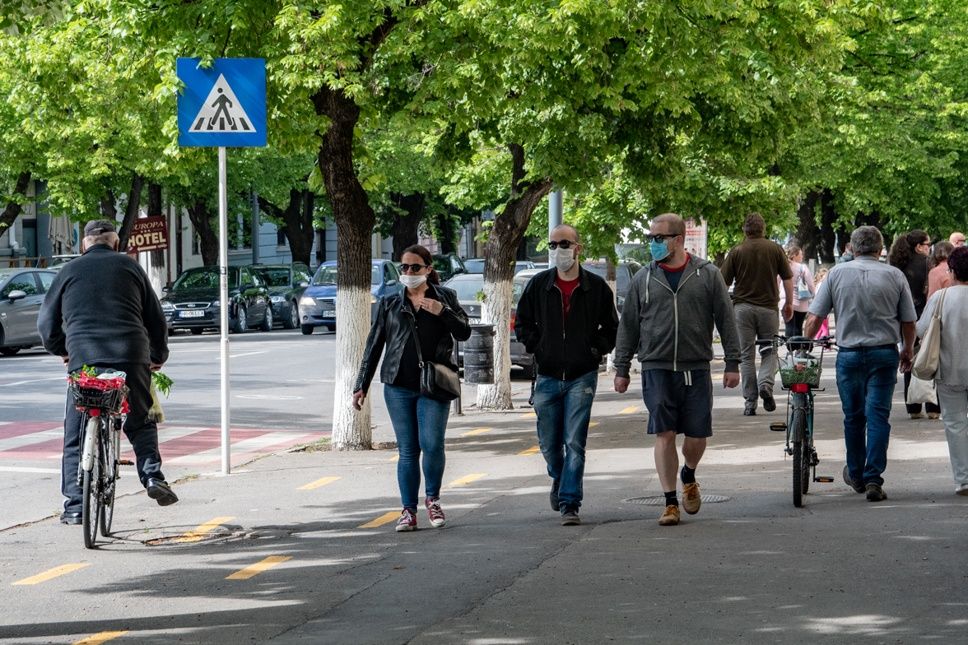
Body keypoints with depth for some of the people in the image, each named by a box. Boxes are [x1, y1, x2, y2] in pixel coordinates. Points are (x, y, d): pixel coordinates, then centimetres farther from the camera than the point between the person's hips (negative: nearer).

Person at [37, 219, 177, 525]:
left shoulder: (69, 271, 13)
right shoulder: (130, 267, 14)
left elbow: (47, 322, 17)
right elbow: (156, 317, 16)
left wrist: (61, 350, 35)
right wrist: (158, 356, 31)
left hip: (83, 360, -1)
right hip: (131, 357, 1)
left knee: (76, 435, 6)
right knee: (140, 422, 19)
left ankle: (75, 505, 3)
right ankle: (152, 474, -1)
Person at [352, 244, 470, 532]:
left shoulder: (444, 297, 9)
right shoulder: (390, 304, 12)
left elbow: (464, 333, 3)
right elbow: (374, 345, 13)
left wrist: (443, 312, -14)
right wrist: (362, 385, 9)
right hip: (398, 386, 2)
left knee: (432, 443, -12)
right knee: (407, 450, 2)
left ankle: (432, 498, 11)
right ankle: (408, 510, 8)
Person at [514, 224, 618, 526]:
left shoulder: (596, 287, -1)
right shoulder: (538, 285, 3)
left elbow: (611, 328, 10)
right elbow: (522, 323, 13)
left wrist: (596, 351, -2)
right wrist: (537, 348, 1)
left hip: (582, 377, -2)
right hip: (547, 377, 2)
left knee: (574, 443, -8)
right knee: (549, 444, 10)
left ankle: (570, 503, -6)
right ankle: (559, 479, 40)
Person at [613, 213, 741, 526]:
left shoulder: (707, 275, 3)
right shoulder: (643, 279, 6)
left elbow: (726, 321, 5)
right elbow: (628, 326, 11)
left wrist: (732, 364, 0)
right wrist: (621, 369, 9)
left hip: (696, 369, 0)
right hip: (657, 370, 0)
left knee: (697, 436, 3)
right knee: (664, 434, -5)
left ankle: (688, 477, 33)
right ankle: (670, 502, 2)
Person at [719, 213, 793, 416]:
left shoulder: (736, 252, 0)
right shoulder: (775, 249, 2)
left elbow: (723, 283, 1)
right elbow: (788, 278, 3)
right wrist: (789, 303, 15)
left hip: (742, 307, 0)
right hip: (768, 306, 0)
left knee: (746, 355, 5)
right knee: (770, 351, 14)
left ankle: (750, 402, 2)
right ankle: (766, 384, -12)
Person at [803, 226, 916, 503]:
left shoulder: (836, 274, -1)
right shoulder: (895, 275, 0)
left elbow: (814, 318, -4)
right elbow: (908, 322, 4)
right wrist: (908, 351, 19)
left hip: (849, 354, 1)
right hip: (884, 353, -1)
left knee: (853, 417, 14)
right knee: (878, 415, 0)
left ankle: (856, 475, 28)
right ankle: (873, 479, -7)